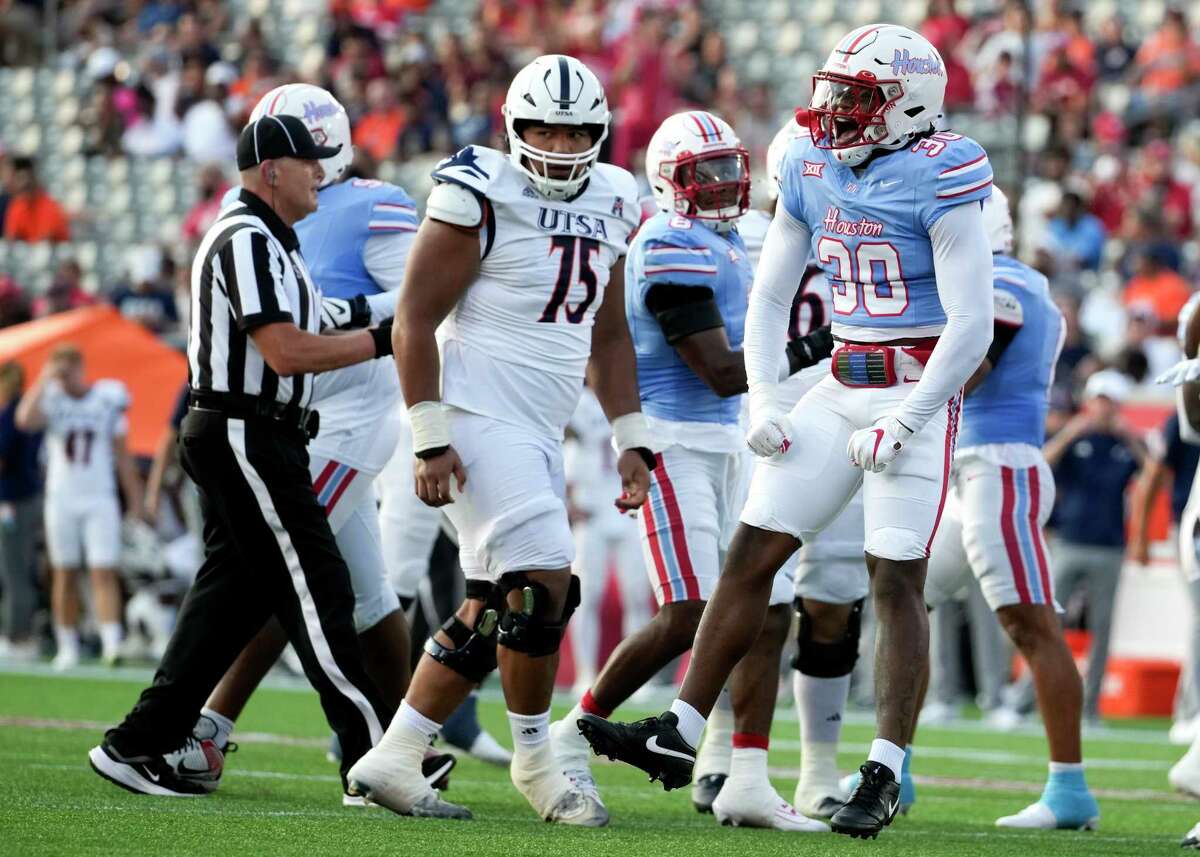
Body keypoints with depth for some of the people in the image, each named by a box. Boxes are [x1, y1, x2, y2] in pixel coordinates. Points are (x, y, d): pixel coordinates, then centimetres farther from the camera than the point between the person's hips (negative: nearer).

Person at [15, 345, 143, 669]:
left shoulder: (109, 399, 2)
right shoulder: (51, 398, 1)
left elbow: (122, 456, 6)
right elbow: (25, 420, -22)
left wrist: (135, 501, 4)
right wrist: (44, 380, -17)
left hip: (100, 499, -1)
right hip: (61, 499, 1)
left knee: (103, 573, -10)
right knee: (64, 575, 4)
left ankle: (111, 643, -19)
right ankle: (67, 648, 11)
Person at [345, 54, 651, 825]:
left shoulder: (609, 204, 11)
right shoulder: (481, 197, -11)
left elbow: (608, 335, 20)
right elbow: (415, 320, -10)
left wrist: (632, 440, 13)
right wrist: (431, 439, -15)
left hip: (541, 432, 8)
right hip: (479, 420, -8)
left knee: (493, 611, 8)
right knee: (544, 588, -14)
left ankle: (393, 761, 15)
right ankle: (536, 762, 3)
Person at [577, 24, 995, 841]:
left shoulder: (939, 178, -14)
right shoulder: (814, 170, 7)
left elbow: (972, 325, -16)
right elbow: (771, 296, 16)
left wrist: (899, 427, -17)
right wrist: (762, 400, 4)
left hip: (919, 391, -7)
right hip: (842, 386, 7)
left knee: (897, 581, -7)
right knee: (752, 553, 3)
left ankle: (885, 774, -2)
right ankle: (680, 734, 6)